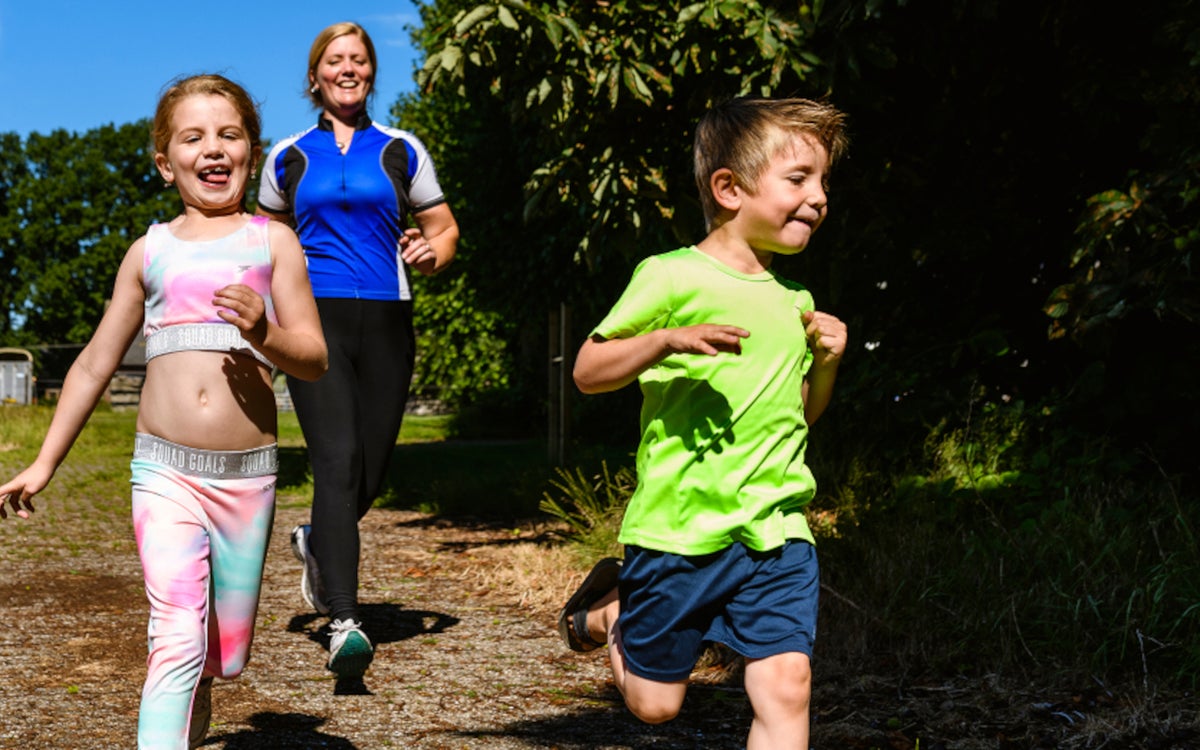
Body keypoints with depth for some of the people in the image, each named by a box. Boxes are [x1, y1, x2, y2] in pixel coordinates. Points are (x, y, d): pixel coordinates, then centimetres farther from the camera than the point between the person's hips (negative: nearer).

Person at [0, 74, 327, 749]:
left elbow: (315, 359, -1)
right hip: (165, 469, 0)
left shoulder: (272, 242, 5)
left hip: (246, 472, 0)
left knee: (224, 654, 10)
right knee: (178, 637, -15)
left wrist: (264, 333, -22)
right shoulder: (151, 251, 9)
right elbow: (97, 364, 18)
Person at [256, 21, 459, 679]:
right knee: (337, 463, -17)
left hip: (385, 321, 2)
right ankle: (343, 623, -20)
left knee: (371, 473, 5)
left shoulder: (402, 152, 11)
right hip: (316, 319, -2)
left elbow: (445, 230, 16)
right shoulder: (289, 156, 11)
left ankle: (316, 543, 39)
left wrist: (431, 254, -6)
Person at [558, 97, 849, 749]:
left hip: (777, 534, 4)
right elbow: (587, 372, -7)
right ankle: (607, 609, 39)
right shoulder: (672, 278, -8)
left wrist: (826, 361, 3)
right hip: (678, 529, -4)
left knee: (786, 689, -11)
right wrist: (668, 340, -23)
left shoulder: (794, 303, 11)